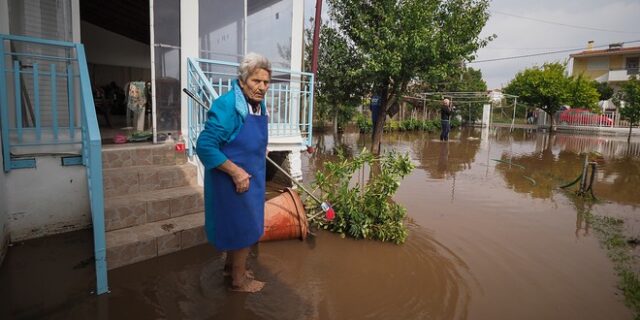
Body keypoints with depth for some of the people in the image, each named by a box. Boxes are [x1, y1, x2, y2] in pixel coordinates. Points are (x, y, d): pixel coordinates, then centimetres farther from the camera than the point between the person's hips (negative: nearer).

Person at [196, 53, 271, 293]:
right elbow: (205, 146, -27)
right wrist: (236, 171, -27)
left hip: (249, 177, 9)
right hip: (234, 179, -9)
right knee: (244, 228, 4)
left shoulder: (258, 104, 3)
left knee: (239, 225, 22)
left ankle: (231, 266, 43)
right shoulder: (227, 106, -25)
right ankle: (239, 280, 25)